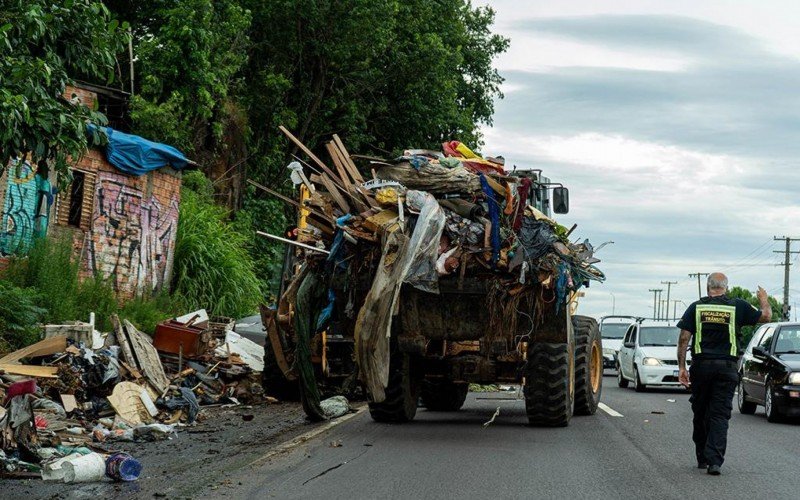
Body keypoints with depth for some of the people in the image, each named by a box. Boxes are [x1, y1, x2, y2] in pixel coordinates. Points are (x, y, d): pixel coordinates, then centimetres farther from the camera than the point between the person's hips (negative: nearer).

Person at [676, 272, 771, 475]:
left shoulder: (696, 307, 3)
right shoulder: (738, 307, 0)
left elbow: (684, 338, -1)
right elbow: (765, 316, 9)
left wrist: (681, 367, 3)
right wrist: (763, 299, 30)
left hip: (701, 366, 1)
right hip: (727, 367, -1)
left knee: (700, 413, 14)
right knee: (720, 415, 0)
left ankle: (702, 458, 22)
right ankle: (714, 460, -11)